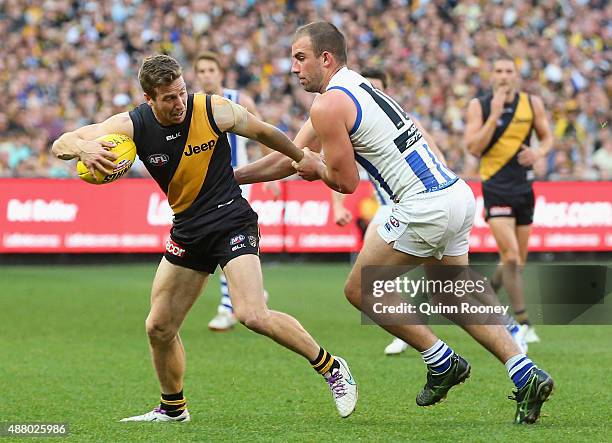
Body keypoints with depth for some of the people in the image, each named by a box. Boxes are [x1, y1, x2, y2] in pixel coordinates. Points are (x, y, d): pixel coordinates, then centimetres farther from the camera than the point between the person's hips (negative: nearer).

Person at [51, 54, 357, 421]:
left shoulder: (215, 110, -14)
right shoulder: (132, 125, -9)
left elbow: (264, 132, 4)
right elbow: (61, 144, -11)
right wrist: (82, 147, -35)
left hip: (232, 221, -5)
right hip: (188, 230, 5)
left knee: (253, 315, -22)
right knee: (159, 327, 6)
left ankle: (333, 369, -5)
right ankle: (173, 408, 29)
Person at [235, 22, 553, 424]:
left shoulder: (328, 106, -9)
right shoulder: (358, 88, 21)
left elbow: (345, 182, -9)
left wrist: (317, 167, 12)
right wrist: (230, 176, 30)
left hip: (425, 207, -9)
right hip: (458, 195, 9)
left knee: (360, 290, 7)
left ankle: (442, 362, 8)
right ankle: (527, 375, 6)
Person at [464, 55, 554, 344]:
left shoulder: (532, 104, 3)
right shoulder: (478, 106, -4)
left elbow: (547, 137, 13)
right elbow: (473, 148, -12)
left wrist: (539, 152, -9)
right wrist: (494, 116, -21)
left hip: (523, 188, 4)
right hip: (496, 188, -4)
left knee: (518, 262, 10)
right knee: (511, 256, -16)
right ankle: (523, 323, -11)